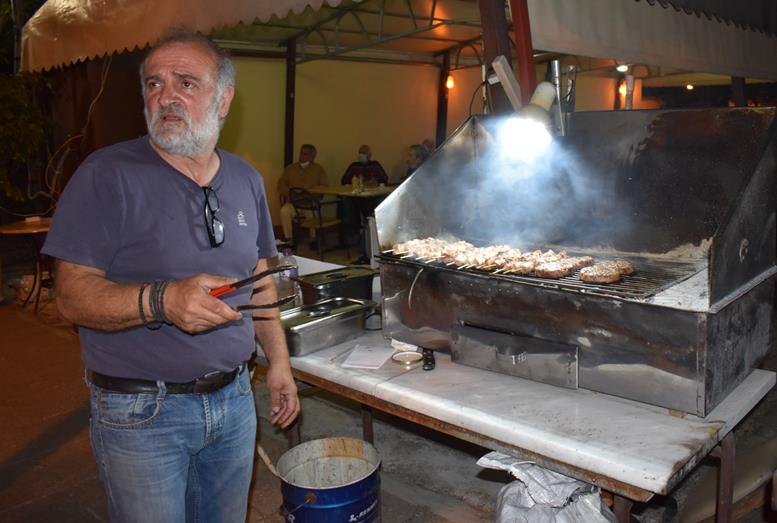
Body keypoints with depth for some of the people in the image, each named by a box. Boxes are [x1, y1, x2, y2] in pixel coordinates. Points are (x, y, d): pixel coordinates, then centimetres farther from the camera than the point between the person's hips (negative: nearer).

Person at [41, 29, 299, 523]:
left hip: (234, 398, 5)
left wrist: (279, 361, 10)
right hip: (140, 412, -4)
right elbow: (72, 296, -16)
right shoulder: (108, 175, -13)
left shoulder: (247, 180, 4)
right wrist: (162, 301, -33)